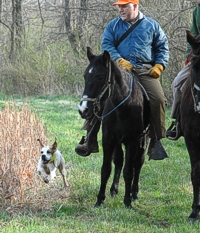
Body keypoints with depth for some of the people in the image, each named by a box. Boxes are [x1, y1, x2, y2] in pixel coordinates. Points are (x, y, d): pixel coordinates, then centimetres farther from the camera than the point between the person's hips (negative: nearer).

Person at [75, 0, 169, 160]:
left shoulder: (152, 25, 13)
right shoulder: (113, 26, 13)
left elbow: (163, 47, 16)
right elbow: (107, 45, 1)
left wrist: (159, 65, -1)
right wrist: (119, 60, -17)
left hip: (145, 70, -1)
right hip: (119, 68, 1)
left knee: (158, 99, -22)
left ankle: (156, 141, -7)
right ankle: (90, 140, -8)